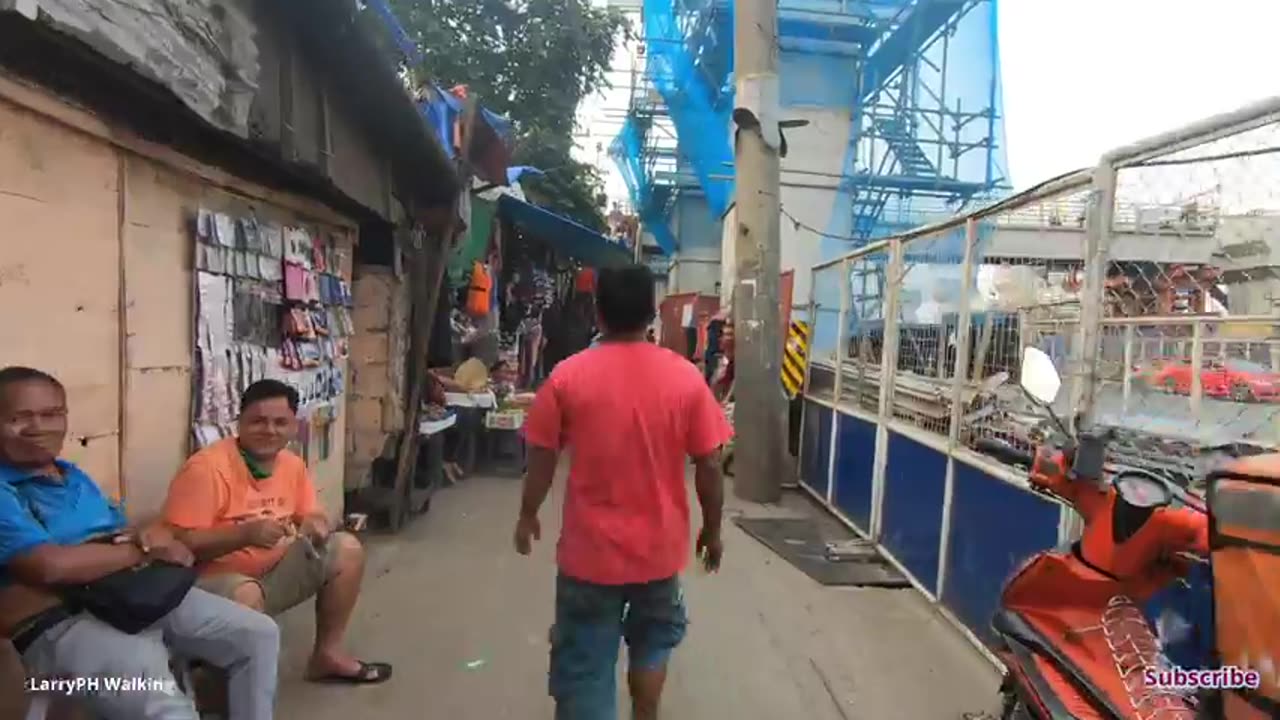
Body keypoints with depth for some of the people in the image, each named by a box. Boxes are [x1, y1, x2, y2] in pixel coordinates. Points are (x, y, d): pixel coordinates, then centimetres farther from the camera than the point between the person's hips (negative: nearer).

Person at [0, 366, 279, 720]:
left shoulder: (74, 476, 20)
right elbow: (50, 565, -23)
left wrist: (152, 535, -5)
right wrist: (144, 548, -11)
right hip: (64, 624, -8)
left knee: (259, 634, 4)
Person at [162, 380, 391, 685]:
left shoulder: (293, 465, 0)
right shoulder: (207, 468, -21)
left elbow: (310, 516, 10)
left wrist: (315, 524, -14)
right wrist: (245, 534, -33)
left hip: (274, 571, 7)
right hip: (215, 578, -7)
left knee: (346, 548, -2)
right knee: (246, 596, -39)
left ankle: (327, 653, 10)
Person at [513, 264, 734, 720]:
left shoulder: (568, 375, -10)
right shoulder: (686, 377, -9)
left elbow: (541, 460, -4)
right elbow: (709, 467, -5)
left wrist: (527, 516, 13)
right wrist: (712, 530, 9)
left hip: (590, 549, -1)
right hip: (658, 546, 2)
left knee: (584, 662, 13)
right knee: (653, 639, 27)